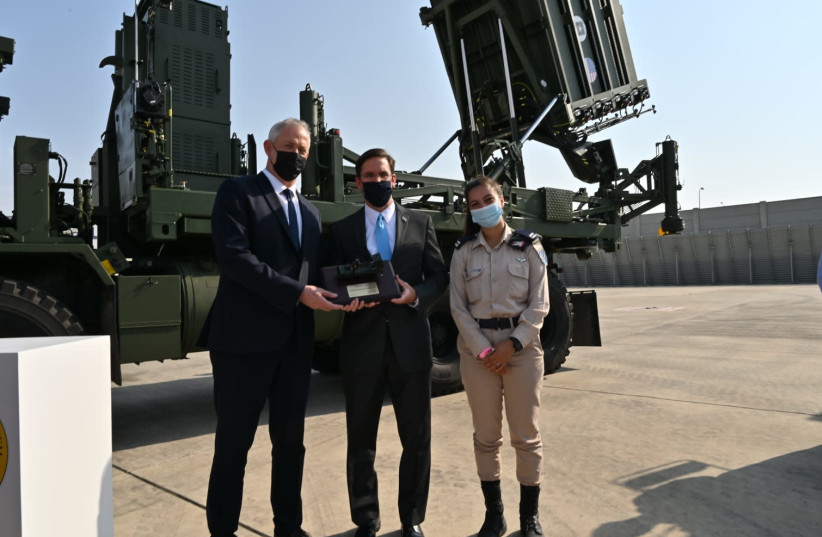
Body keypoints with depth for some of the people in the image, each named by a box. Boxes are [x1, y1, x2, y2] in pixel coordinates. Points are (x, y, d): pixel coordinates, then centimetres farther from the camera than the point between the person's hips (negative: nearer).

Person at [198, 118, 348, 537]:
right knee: (234, 442, 6)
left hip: (296, 342, 6)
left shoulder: (310, 212, 18)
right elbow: (234, 257, -15)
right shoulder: (237, 192, -1)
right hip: (245, 338, -6)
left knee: (290, 440, 15)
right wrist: (297, 293, -19)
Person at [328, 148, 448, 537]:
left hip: (410, 342, 0)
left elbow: (439, 276, 6)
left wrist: (416, 294, -14)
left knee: (417, 437, 9)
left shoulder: (421, 224, 9)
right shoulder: (341, 229, 8)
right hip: (361, 345, 0)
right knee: (360, 438, 11)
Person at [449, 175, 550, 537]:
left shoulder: (529, 246, 3)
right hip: (477, 351, 1)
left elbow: (539, 304, -1)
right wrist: (483, 350, -9)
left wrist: (512, 344, -12)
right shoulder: (463, 251, 5)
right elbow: (458, 307, 1)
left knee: (526, 436, 4)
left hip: (522, 347, -1)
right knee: (486, 437, 8)